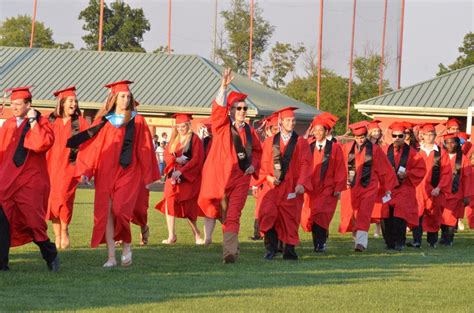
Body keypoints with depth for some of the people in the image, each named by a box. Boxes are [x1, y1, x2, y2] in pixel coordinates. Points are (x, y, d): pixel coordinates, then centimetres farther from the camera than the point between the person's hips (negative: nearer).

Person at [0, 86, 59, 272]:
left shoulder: (40, 123, -1)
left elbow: (43, 143, -18)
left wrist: (33, 121, -14)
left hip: (30, 181, -4)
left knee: (33, 221, 1)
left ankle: (51, 256, 23)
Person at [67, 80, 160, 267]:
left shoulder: (137, 121, 5)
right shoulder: (103, 121, 9)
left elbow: (145, 148, 5)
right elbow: (92, 145, 7)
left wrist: (148, 176, 3)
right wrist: (85, 171, 0)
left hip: (128, 172, -2)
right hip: (105, 172, 2)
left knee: (120, 209, -18)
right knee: (106, 213, -3)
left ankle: (127, 246, 6)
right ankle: (111, 257, 2)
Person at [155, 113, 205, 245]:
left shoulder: (194, 139, -3)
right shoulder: (174, 139, 15)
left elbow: (197, 159, -10)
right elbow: (166, 155, 8)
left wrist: (181, 171, -17)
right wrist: (176, 159, -14)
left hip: (188, 178, -5)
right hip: (173, 177, 5)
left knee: (187, 207, -6)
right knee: (170, 204, -7)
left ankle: (196, 234, 9)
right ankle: (171, 236, -6)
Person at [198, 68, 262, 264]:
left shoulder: (249, 131, 8)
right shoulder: (222, 125, -1)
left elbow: (257, 150, 23)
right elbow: (218, 108, -20)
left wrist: (253, 165, 4)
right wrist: (223, 87, -34)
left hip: (241, 177, 1)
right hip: (220, 176, -1)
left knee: (233, 216, -9)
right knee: (224, 214, 5)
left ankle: (229, 252, -17)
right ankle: (232, 246, 27)